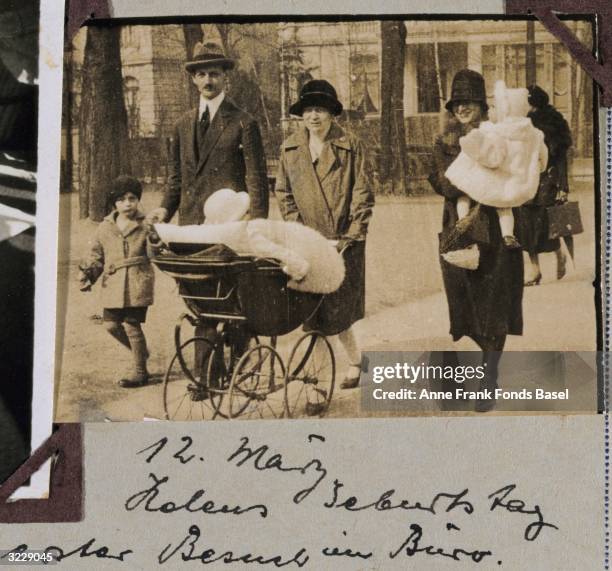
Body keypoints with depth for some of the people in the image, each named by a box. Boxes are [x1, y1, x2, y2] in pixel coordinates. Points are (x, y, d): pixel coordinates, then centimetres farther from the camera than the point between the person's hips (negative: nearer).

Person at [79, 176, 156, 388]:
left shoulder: (145, 225, 1)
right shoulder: (105, 227, 10)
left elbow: (153, 255, -2)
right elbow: (97, 255, 16)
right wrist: (89, 273, 0)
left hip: (137, 284, -4)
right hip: (113, 285, 5)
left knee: (131, 324, -5)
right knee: (111, 324, 6)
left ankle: (140, 372, 11)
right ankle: (140, 352, 34)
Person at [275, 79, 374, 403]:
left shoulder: (351, 147, -1)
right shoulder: (290, 149, 8)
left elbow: (363, 195, -3)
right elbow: (283, 193, 11)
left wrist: (351, 237, -9)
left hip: (343, 242, -3)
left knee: (337, 312, -3)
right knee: (313, 313, 0)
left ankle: (355, 363, 20)